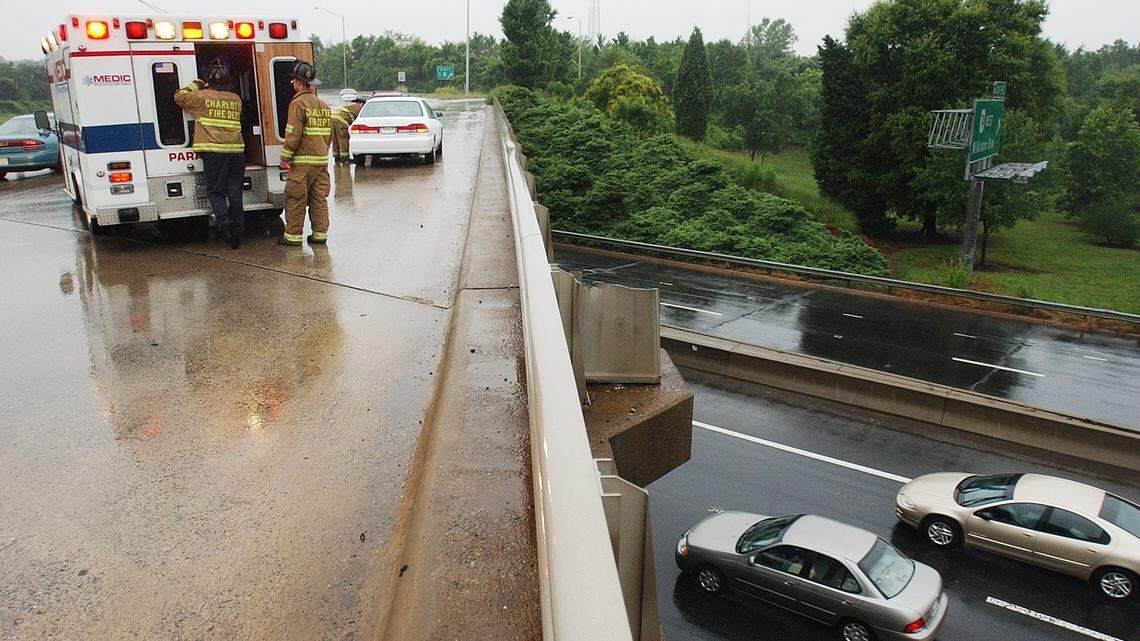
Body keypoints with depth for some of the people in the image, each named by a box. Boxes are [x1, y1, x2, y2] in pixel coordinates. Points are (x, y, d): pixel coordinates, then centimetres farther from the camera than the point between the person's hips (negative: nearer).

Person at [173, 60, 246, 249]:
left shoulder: (202, 96, 2)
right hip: (237, 151, 4)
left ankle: (223, 219, -24)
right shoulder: (236, 99, 13)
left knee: (216, 191, 1)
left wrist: (196, 85, 27)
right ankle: (238, 231, 8)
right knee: (235, 193, 7)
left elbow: (179, 96, 14)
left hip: (214, 151, -3)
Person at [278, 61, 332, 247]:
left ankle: (293, 235, 3)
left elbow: (293, 135, -15)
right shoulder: (324, 105, 14)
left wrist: (285, 158, -8)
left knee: (295, 199, 0)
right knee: (319, 198, 10)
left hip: (302, 162, -7)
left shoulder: (298, 103, -10)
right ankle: (320, 234, 12)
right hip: (322, 160, 7)